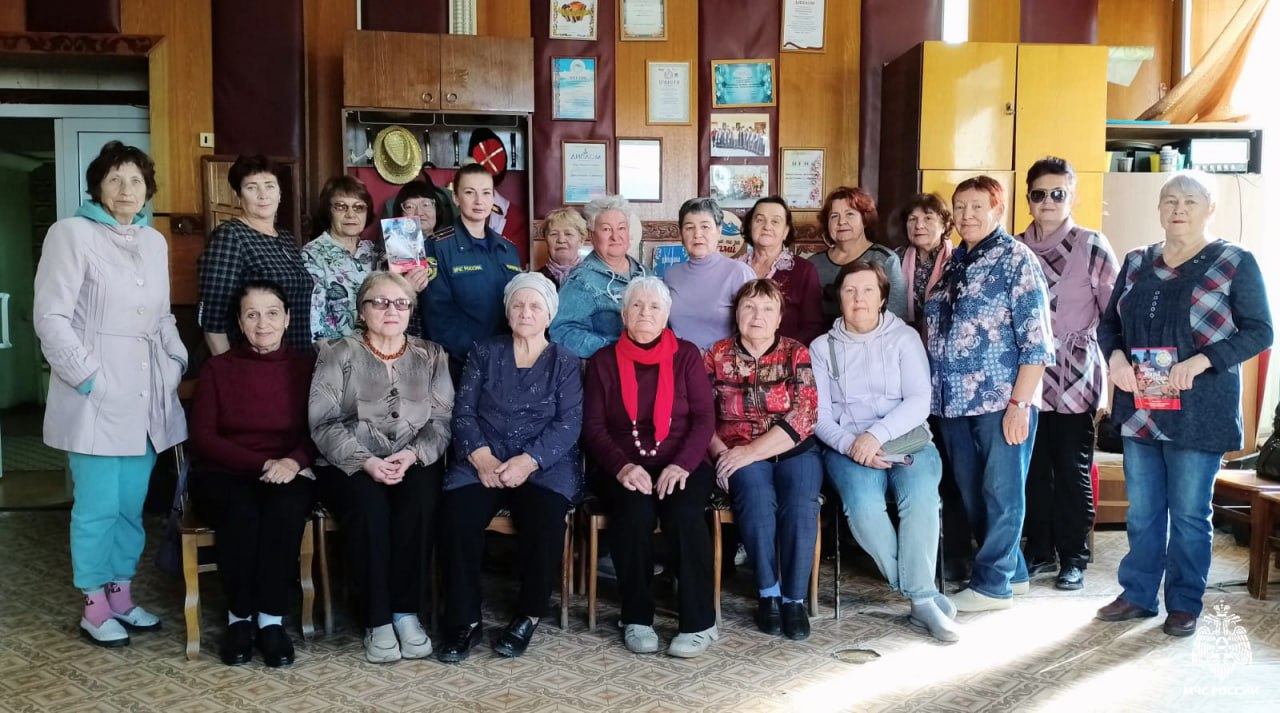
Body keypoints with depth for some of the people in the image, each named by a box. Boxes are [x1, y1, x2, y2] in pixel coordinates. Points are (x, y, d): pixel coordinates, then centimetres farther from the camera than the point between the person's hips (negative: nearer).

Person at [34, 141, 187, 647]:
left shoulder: (155, 241, 14)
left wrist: (178, 364, 10)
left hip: (146, 397, 6)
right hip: (97, 397, -5)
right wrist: (90, 377, -14)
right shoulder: (72, 233, -5)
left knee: (133, 504, 10)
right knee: (99, 506, -1)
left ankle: (121, 595, 24)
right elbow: (51, 317, -10)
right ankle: (94, 609, 12)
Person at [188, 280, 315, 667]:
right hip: (223, 474, 0)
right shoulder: (217, 368, 6)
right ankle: (239, 616, -16)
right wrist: (262, 463, -14)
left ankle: (272, 618, -23)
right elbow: (202, 437, -1)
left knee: (286, 509, -34)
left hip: (287, 474, 1)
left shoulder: (306, 365, 8)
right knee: (241, 512, -34)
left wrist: (294, 461, -19)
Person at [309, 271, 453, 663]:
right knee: (367, 504, -33)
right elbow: (324, 422, -4)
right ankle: (377, 619, -22)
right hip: (351, 464, -1)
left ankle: (406, 610, -19)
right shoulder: (338, 355, 7)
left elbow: (442, 419, 4)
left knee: (420, 499, -31)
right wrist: (366, 461, -19)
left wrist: (413, 455, -15)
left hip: (415, 462, 2)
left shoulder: (431, 355, 13)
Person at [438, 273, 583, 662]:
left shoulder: (565, 362, 11)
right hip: (485, 460, 1)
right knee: (457, 512, -29)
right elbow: (463, 411, 6)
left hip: (546, 463, -1)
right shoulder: (484, 353, 16)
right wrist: (481, 457, -13)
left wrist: (528, 461, -17)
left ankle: (528, 615, -12)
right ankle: (463, 619, -16)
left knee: (545, 515, -32)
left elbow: (569, 423, -1)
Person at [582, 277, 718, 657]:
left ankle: (699, 622, -20)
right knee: (635, 513, -31)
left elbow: (704, 418, 1)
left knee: (684, 512, -31)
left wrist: (681, 465, -16)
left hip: (680, 466, 0)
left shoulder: (686, 355, 9)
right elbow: (593, 427, 3)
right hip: (626, 469, 0)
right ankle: (637, 618, -15)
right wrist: (621, 466, -16)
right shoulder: (604, 361, 10)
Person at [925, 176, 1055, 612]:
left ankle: (992, 584, 13)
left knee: (1000, 493, 3)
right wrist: (934, 393, 8)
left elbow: (1036, 339, -11)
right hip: (954, 400, 7)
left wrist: (1020, 402, -16)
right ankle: (1011, 571, 28)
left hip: (1001, 400, -7)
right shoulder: (952, 263, 13)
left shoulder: (1016, 259, -5)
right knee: (971, 494, 13)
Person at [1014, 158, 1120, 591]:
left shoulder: (1091, 245, -2)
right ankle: (1039, 550, 24)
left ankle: (1074, 557, 18)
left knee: (1073, 468, 5)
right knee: (1032, 466, 9)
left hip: (1075, 377, -3)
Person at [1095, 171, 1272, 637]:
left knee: (1189, 514, 6)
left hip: (1198, 412, -4)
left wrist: (1200, 360, -20)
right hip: (1139, 408, 4)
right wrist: (1116, 356, -8)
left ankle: (1185, 603, 20)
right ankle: (1138, 595, 24)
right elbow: (1109, 323, 13)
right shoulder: (1137, 263, 10)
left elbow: (1260, 331, -7)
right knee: (1141, 511, 12)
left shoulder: (1235, 263, -4)